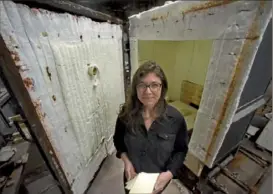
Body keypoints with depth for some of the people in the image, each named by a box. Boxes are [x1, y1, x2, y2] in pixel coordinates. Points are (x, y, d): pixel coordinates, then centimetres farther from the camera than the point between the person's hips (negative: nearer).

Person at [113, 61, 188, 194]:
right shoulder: (126, 113, -22)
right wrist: (126, 160, -18)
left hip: (160, 178, 0)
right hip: (133, 174, 1)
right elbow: (118, 139, -5)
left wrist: (169, 173, -21)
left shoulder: (175, 118, -25)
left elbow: (181, 150, -9)